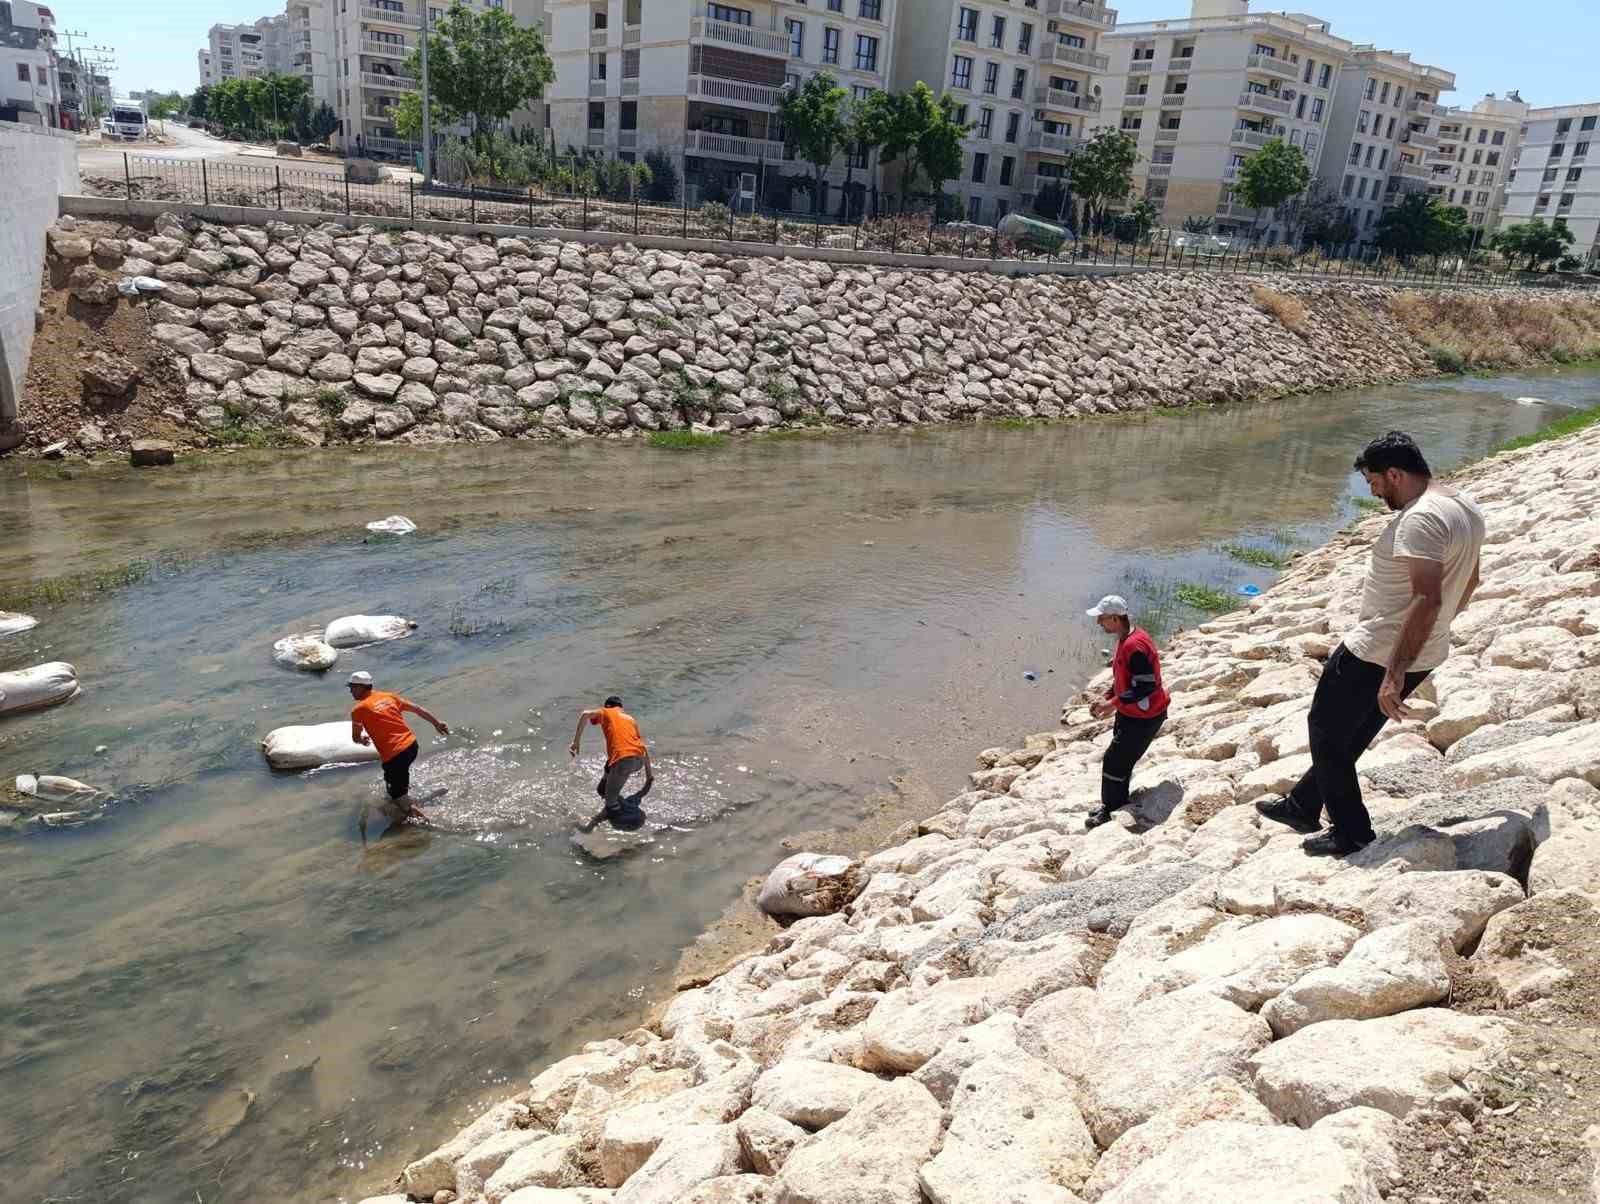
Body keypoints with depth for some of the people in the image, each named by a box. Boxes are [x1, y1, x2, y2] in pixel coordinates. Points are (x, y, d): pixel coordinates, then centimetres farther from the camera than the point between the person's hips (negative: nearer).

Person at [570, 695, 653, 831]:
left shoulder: (606, 712, 19)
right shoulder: (630, 718, 32)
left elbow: (585, 714, -4)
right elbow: (643, 746, 30)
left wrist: (576, 741, -3)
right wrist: (649, 773, 36)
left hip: (623, 759, -6)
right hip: (639, 759, 6)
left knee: (611, 802, 6)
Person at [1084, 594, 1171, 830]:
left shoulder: (1135, 646, -29)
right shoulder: (1125, 639, 4)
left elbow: (1146, 686, -29)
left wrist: (1113, 704, -28)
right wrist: (1106, 698, 8)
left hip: (1143, 718, -10)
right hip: (1129, 713, 10)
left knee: (1114, 761, -2)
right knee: (1123, 759, 21)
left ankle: (1108, 810, 13)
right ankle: (1119, 801, 37)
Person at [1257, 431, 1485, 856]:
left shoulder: (1420, 518, -25)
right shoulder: (1466, 508, 7)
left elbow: (1427, 599, -32)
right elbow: (1469, 582, 19)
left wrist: (1394, 676, -32)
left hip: (1377, 655, -10)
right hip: (1426, 653, 10)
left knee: (1326, 731, 8)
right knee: (1352, 734, 22)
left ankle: (1352, 832, 16)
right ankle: (1303, 805, 37)